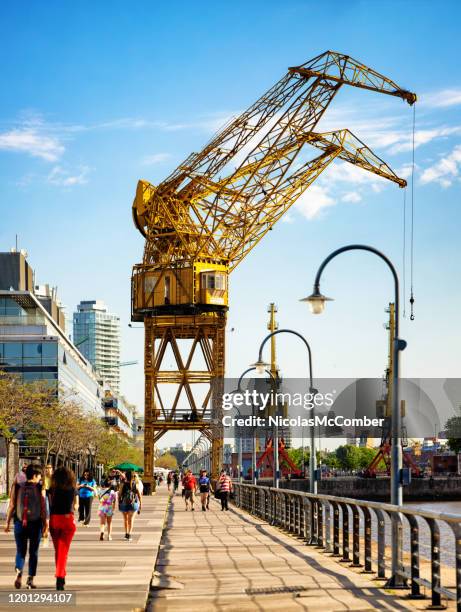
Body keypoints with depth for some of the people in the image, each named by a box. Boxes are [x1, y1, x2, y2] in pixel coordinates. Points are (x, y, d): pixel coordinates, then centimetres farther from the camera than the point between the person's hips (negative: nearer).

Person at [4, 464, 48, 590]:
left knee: (20, 551, 9)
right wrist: (45, 524, 2)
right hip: (35, 523, -1)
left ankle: (18, 571, -18)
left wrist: (7, 522, 6)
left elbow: (12, 505, 0)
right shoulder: (40, 488, -5)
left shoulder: (17, 487, 0)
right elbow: (43, 507, -5)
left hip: (20, 523, 1)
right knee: (33, 552, 11)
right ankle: (31, 579, 8)